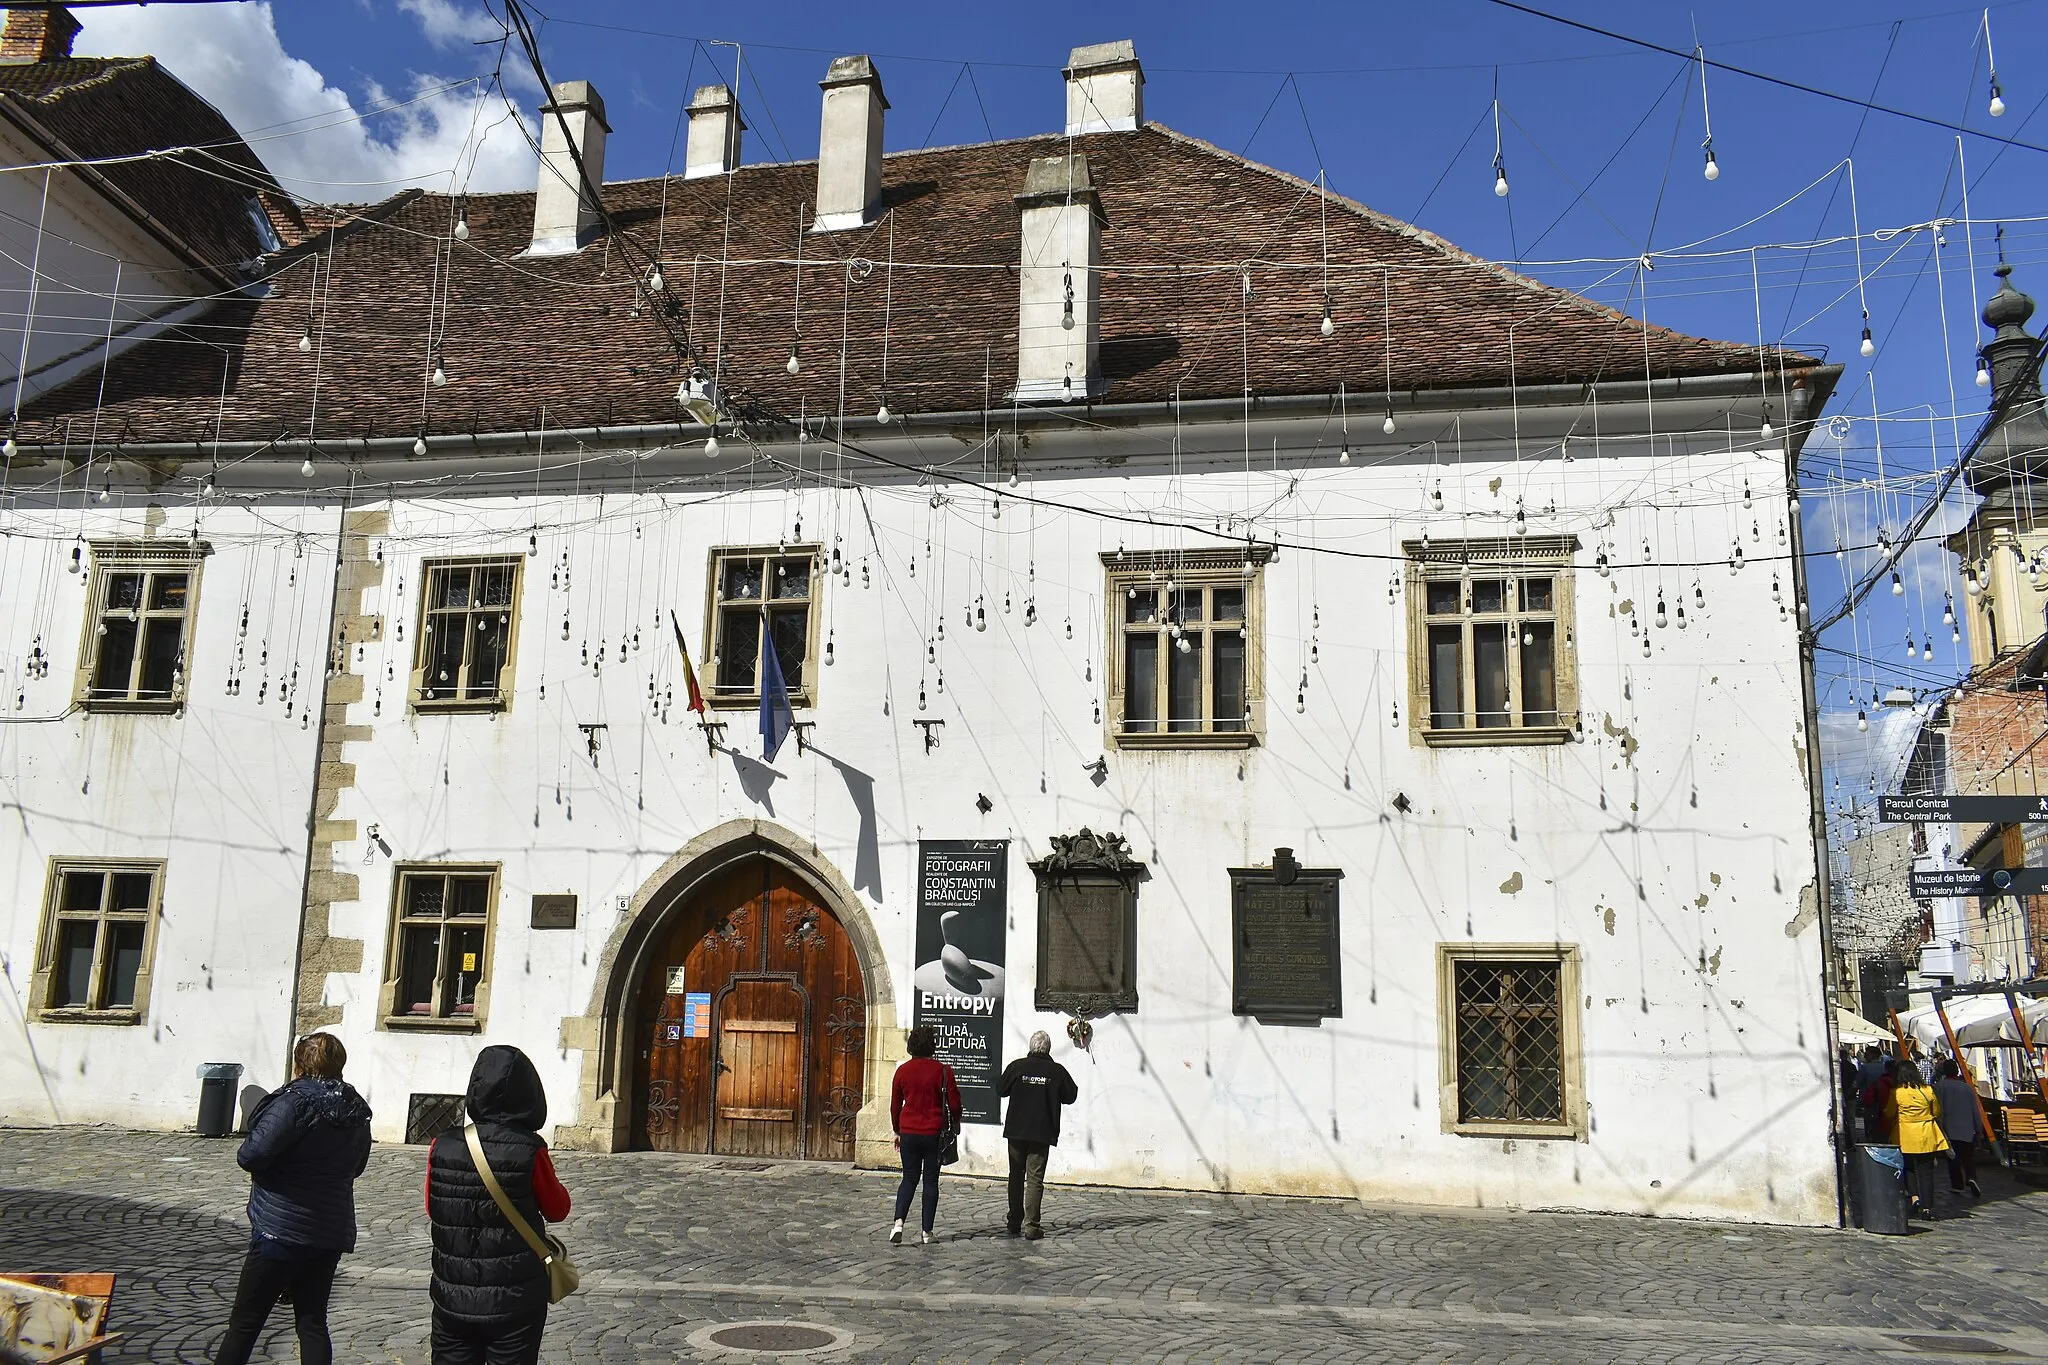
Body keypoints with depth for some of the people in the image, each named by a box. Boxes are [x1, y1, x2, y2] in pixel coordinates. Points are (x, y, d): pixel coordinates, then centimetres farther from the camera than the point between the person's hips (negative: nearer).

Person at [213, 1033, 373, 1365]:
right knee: (313, 1321, 11)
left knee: (245, 1322, 7)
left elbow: (253, 1154, -23)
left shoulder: (294, 1102, -16)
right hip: (332, 1234, 6)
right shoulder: (358, 1112, 7)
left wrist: (245, 1154, -2)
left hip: (281, 1231, -6)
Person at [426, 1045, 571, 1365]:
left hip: (453, 1298, 3)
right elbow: (557, 1210, -2)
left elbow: (433, 1210, 7)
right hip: (515, 1300, -3)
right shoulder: (530, 1151, -17)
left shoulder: (443, 1146, -8)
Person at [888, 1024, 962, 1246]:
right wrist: (956, 1122, 15)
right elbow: (954, 1103, -5)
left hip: (909, 1133, 2)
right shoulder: (942, 1071, -8)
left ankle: (899, 1221, -9)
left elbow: (895, 1105, 9)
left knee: (909, 1178, 11)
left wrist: (897, 1131, 21)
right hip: (934, 1133, -2)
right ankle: (927, 1232, 8)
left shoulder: (903, 1070, 1)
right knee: (930, 1180, 7)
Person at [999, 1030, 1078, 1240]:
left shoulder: (1016, 1066, -5)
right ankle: (1030, 1225, -5)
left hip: (1016, 1130, 2)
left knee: (1016, 1176, 15)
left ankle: (1014, 1223, 21)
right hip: (1042, 1133, -2)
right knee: (1035, 1179, 0)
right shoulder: (1057, 1071, -7)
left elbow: (1001, 1090, 5)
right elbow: (1070, 1096, 4)